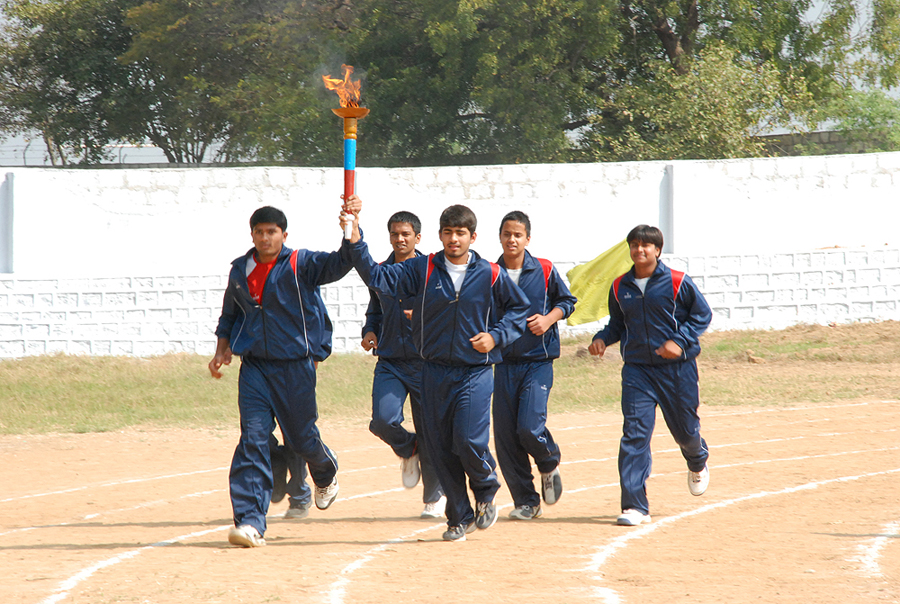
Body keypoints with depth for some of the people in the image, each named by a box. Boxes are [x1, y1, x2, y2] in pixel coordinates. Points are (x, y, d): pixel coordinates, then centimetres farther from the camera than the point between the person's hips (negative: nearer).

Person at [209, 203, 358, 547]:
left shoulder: (301, 266, -6)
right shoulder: (240, 270, 8)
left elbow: (341, 262, -22)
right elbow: (229, 315, 23)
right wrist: (222, 349, 11)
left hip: (295, 366, -3)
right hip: (254, 365, 3)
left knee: (301, 437, 7)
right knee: (253, 438, -9)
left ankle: (327, 475, 44)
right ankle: (250, 522, -13)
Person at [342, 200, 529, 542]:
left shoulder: (491, 275, -1)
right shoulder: (422, 270, 1)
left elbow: (519, 308, 11)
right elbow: (379, 278, -7)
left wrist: (495, 336, -4)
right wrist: (356, 242, -20)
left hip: (475, 371, -2)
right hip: (435, 371, 3)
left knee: (469, 441, -16)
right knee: (441, 449, 3)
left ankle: (486, 491, 15)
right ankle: (460, 517, 17)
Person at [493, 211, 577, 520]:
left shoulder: (544, 271, -2)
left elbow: (567, 301, 10)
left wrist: (548, 319, -7)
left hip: (538, 361, -2)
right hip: (504, 364, 3)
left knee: (529, 428, -17)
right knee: (505, 436, -1)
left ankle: (550, 465, 17)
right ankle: (526, 502, 11)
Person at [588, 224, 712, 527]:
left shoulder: (677, 282, -7)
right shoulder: (620, 287, 4)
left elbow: (702, 314, -1)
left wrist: (680, 341, -14)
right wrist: (602, 339, -5)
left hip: (677, 368, -2)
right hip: (637, 369, 2)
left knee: (684, 428, 12)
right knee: (634, 433, -10)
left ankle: (698, 464, 51)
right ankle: (635, 506, -11)